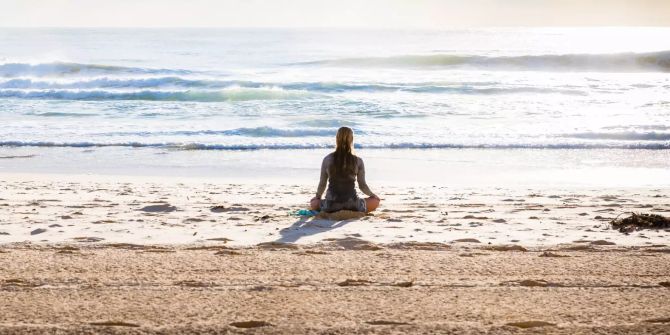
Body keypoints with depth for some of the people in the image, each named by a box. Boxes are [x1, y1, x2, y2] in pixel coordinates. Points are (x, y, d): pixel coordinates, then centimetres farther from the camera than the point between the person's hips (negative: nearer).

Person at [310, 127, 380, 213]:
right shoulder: (358, 161, -4)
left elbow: (322, 184, 5)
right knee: (375, 201, 22)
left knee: (313, 203, 31)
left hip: (331, 205, 1)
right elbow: (362, 186, 4)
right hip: (352, 205, -1)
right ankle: (354, 211, 5)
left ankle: (334, 211, 10)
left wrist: (318, 196, 26)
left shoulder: (327, 159, -2)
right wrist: (372, 195, 24)